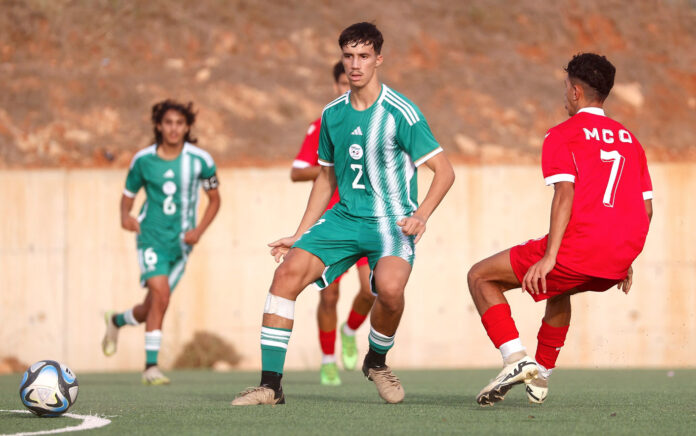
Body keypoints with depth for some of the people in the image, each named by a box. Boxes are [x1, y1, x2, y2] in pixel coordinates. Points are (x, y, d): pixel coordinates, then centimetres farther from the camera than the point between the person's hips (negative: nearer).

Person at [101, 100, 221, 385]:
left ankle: (117, 320, 41)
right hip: (151, 235, -2)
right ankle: (151, 366, -16)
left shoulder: (200, 160, -3)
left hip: (181, 242, 2)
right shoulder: (143, 160, -3)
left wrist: (199, 230, -6)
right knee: (160, 295, -22)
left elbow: (214, 199, 9)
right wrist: (125, 217, -15)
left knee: (152, 308, 6)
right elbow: (128, 196, 8)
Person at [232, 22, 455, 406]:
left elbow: (444, 171, -8)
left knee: (389, 287, -33)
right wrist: (300, 235, 16)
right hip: (344, 216, 5)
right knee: (287, 273, -16)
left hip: (391, 221, -5)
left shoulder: (400, 113, -9)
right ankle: (270, 384, -12)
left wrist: (420, 216, -24)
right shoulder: (332, 115, 8)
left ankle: (376, 360, 0)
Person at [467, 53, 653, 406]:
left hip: (578, 250, -7)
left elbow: (565, 194, -13)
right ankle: (541, 376, 36)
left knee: (480, 277, 7)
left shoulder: (562, 135, 1)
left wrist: (549, 257, -17)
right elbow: (646, 208, 18)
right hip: (619, 261, 7)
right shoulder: (629, 139, 19)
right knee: (559, 289, 38)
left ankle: (515, 358, -10)